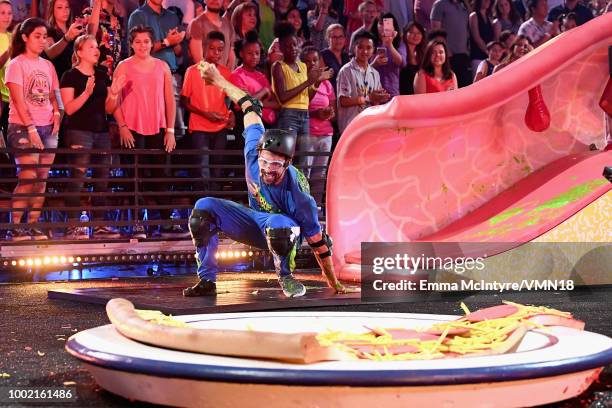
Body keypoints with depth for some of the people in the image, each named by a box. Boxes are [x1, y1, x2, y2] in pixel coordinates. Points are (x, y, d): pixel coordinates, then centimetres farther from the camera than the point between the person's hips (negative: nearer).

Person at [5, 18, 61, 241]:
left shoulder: (47, 65, 15)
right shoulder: (16, 64, -3)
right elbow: (18, 101, -10)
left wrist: (56, 113, -1)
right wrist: (31, 128, -18)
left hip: (47, 128, 6)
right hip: (23, 128, -6)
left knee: (41, 179, 2)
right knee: (28, 177, -12)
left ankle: (33, 226, 8)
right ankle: (15, 228, -6)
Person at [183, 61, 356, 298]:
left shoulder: (298, 196, -35)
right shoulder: (254, 150, -25)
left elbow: (318, 242, -27)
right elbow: (251, 108, -9)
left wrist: (334, 284, -21)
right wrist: (219, 80, 1)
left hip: (286, 231, -6)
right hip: (257, 221, 6)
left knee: (277, 225, -44)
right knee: (204, 208, -16)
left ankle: (286, 277, -13)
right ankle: (207, 280, -10)